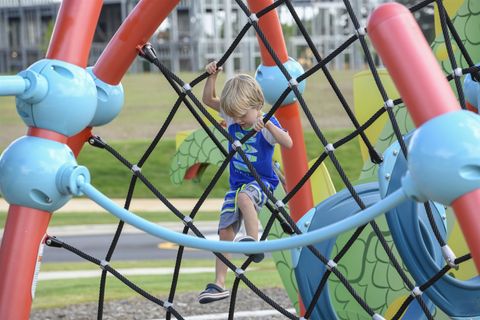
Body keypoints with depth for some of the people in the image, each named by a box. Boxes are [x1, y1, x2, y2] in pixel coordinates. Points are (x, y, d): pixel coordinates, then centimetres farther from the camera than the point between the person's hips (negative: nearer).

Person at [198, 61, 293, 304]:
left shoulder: (267, 124, -15)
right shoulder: (233, 116, 1)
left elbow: (288, 143, -30)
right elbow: (208, 100, 9)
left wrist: (267, 124, -42)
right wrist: (212, 76, -6)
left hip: (261, 182, -6)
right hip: (237, 184, 6)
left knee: (244, 196, -41)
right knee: (225, 231, -2)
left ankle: (254, 242, -38)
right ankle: (219, 284, 0)